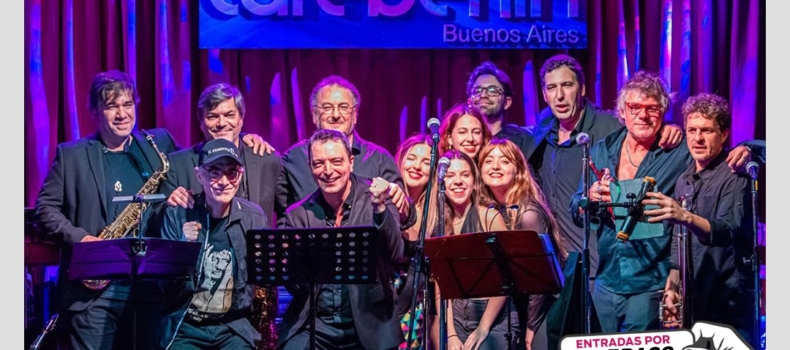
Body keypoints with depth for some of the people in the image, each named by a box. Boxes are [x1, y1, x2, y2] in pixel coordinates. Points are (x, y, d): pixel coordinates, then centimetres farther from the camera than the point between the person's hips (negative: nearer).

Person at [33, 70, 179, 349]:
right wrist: (78, 237, -11)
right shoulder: (71, 155, 6)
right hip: (93, 289, -2)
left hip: (148, 287, 2)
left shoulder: (160, 144, 10)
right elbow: (45, 208, 5)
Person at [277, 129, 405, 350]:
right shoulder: (298, 215, 2)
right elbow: (294, 285, 2)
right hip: (312, 326, 1)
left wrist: (380, 208, -27)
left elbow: (394, 255, -13)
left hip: (369, 324, -1)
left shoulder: (375, 197, -1)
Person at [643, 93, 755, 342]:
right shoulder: (684, 181, 13)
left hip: (728, 304, -7)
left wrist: (685, 217, -42)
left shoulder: (734, 177, -10)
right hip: (692, 302, 7)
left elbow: (727, 231, -26)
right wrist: (672, 287, 9)